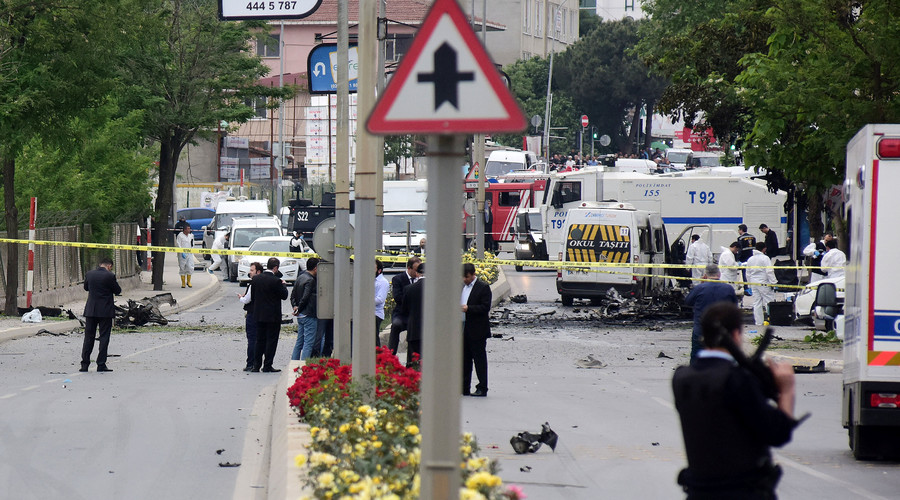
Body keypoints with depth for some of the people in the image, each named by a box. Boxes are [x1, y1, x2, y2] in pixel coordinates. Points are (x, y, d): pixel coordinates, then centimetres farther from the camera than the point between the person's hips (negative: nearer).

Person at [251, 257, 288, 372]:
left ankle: (256, 365, 11)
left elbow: (253, 295, 8)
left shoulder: (255, 278, 1)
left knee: (260, 340, 12)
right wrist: (283, 285, 9)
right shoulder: (276, 281, -17)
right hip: (273, 315, -5)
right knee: (271, 340, 3)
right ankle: (267, 366, 2)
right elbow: (284, 295, -8)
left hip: (259, 315, 5)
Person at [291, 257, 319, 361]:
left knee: (299, 341, 14)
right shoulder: (310, 280, -15)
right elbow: (305, 297, -20)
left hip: (300, 316, 9)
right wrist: (299, 309, -8)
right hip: (309, 315, -9)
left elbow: (293, 295, 17)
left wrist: (295, 306, 6)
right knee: (309, 342, -8)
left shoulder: (300, 277, 14)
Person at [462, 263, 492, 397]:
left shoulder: (483, 287, -7)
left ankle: (482, 388, 0)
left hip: (477, 330, -7)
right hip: (463, 329, 7)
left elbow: (486, 307, -13)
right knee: (465, 359, 10)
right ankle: (464, 387, 16)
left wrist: (468, 308, -21)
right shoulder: (462, 287, 15)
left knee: (479, 359, -3)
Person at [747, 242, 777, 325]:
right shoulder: (765, 258, -10)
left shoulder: (750, 259, 12)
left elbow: (748, 274, 17)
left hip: (754, 284, 6)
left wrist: (750, 284, 23)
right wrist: (773, 282, -10)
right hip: (764, 284, -6)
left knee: (757, 303, 7)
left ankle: (758, 321, 8)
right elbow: (769, 272, -15)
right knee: (769, 302, -2)